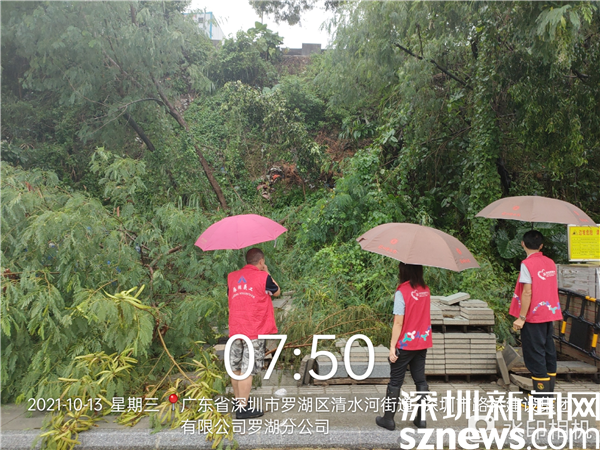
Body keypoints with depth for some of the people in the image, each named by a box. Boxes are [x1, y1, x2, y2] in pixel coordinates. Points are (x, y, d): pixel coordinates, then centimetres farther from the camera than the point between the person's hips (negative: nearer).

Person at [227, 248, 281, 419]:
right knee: (248, 370, -1)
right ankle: (243, 408, 4)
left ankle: (238, 399, 32)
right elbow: (277, 292, 8)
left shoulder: (232, 277, 7)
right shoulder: (263, 277, -8)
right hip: (254, 331, -6)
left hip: (235, 329, 6)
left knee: (235, 367, 17)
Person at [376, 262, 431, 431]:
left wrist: (392, 347, -13)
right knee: (420, 380, 14)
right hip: (422, 343, 5)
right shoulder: (425, 290, 1)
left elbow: (398, 323, -18)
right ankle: (421, 418, 20)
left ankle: (388, 418, 15)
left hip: (405, 344, -5)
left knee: (395, 381, 6)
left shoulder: (402, 292, -18)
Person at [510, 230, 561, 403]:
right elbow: (553, 289, 11)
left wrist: (521, 317, -15)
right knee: (548, 351, 14)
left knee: (534, 355, -1)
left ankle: (541, 397, 3)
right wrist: (552, 312, 21)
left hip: (534, 317, -7)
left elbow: (527, 293, -19)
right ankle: (549, 392, 23)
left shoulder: (527, 264, -15)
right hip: (549, 313, 8)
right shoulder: (550, 263, 7)